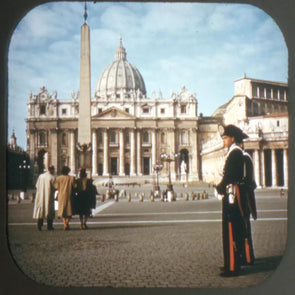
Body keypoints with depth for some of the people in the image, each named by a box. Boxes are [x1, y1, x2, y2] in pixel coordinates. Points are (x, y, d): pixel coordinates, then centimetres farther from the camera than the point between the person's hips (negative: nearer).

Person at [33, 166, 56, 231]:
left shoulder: (41, 176, 1)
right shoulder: (52, 178, -12)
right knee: (49, 210, 5)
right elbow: (54, 187, -11)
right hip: (49, 196, -4)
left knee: (40, 209, 9)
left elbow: (37, 185, 7)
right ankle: (49, 226, 7)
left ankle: (39, 225, 3)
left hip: (41, 196, 4)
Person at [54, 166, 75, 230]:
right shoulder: (71, 178, -6)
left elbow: (56, 187, -2)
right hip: (69, 196, -1)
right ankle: (67, 223, -4)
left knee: (62, 210, 11)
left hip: (61, 196, 1)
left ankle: (65, 224, -2)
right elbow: (74, 187, -3)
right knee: (69, 210, 10)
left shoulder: (58, 178, -5)